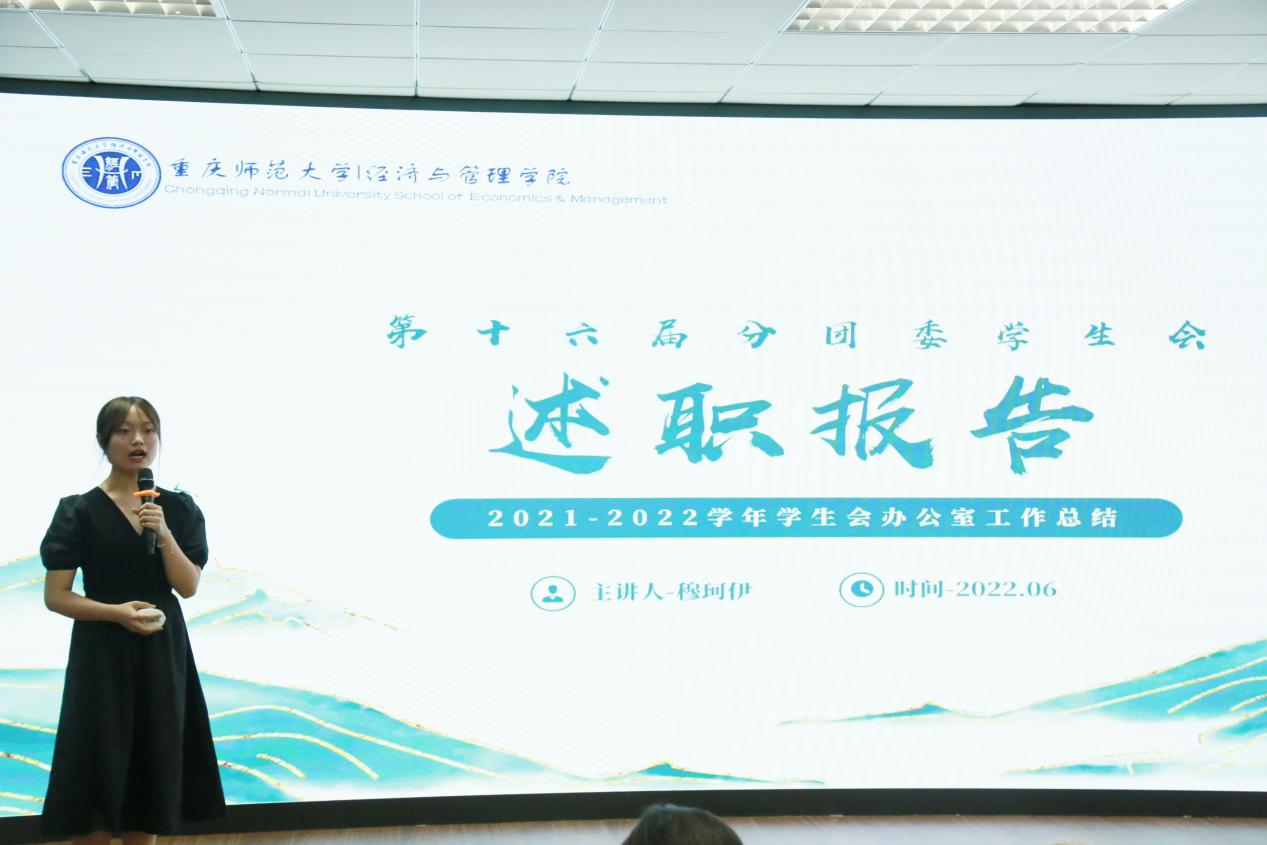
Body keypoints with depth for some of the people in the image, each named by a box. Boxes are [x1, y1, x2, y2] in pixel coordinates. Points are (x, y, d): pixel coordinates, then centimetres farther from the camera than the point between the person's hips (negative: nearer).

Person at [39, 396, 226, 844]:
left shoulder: (179, 508, 3)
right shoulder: (79, 511, -6)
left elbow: (188, 586, -3)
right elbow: (55, 596, -6)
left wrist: (163, 533, -18)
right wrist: (117, 612, -20)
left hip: (163, 649, 3)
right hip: (101, 652, -3)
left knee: (152, 769, 8)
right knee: (99, 768, -2)